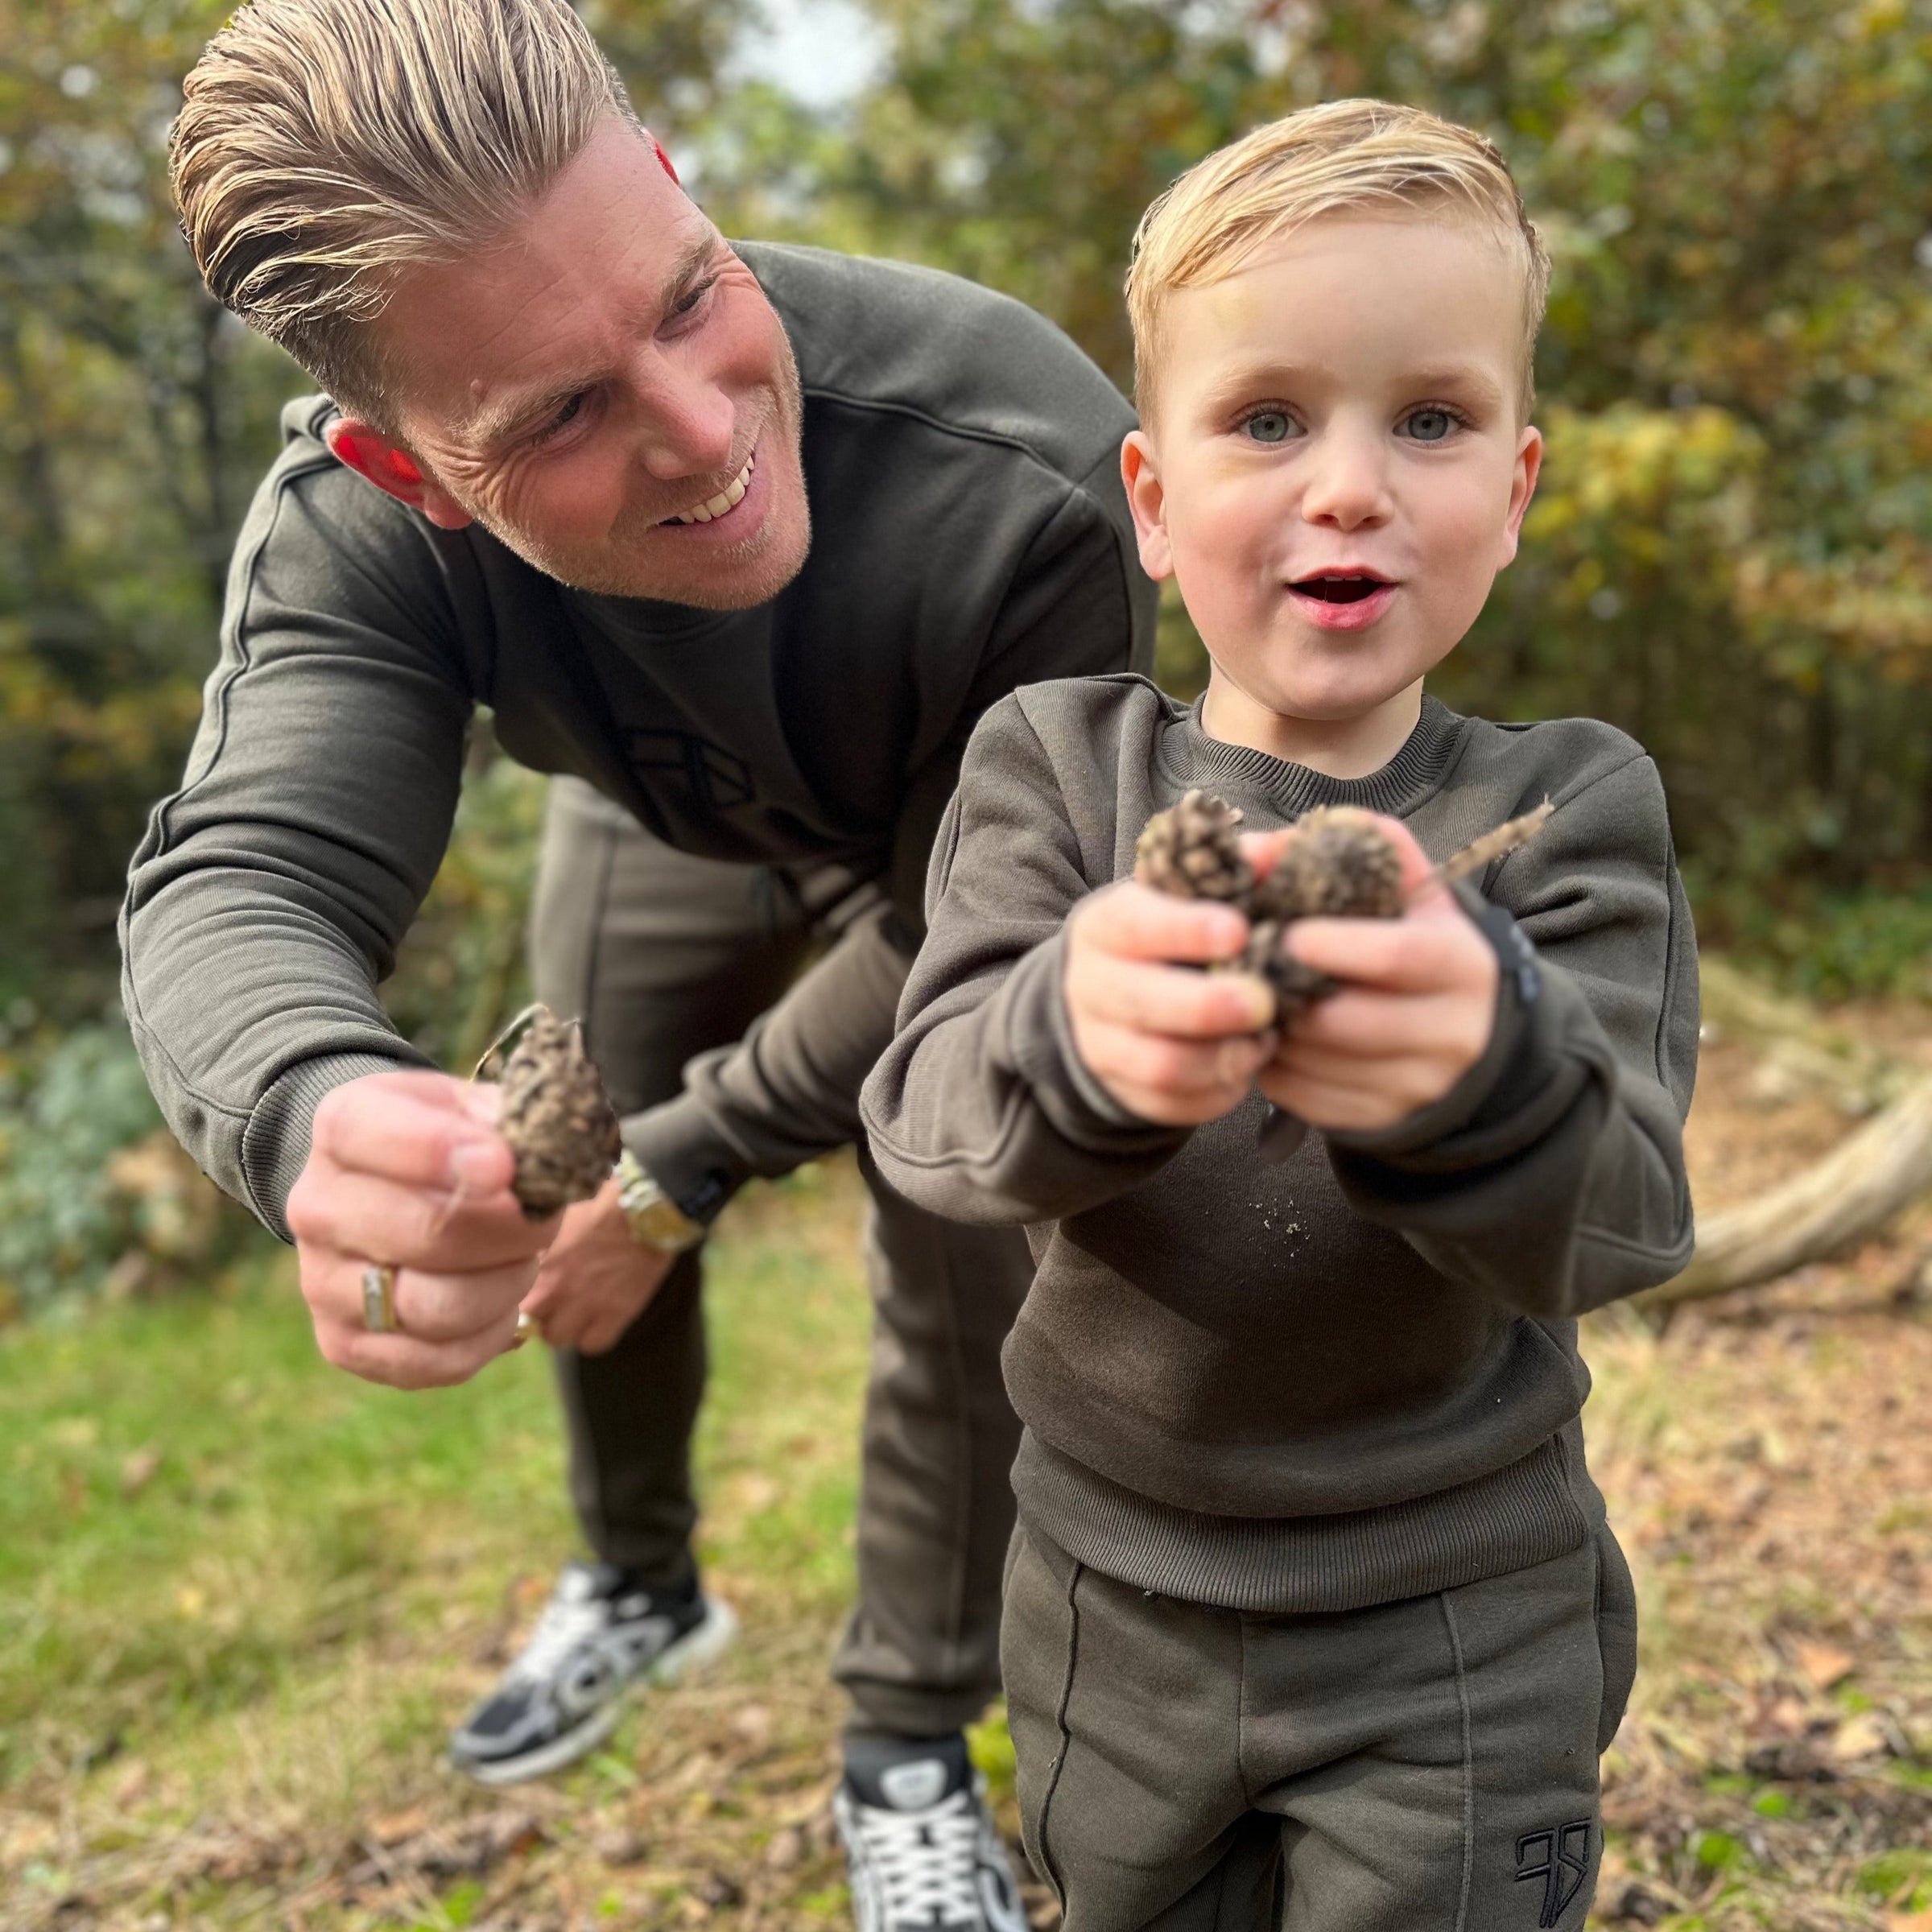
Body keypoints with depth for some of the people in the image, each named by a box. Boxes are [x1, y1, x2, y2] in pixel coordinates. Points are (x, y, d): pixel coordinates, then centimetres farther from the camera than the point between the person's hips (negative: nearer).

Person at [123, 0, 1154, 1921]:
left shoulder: (1025, 487, -43)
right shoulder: (351, 525, -34)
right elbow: (239, 879, -45)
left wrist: (685, 1168, -25)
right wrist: (320, 1114, -69)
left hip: (954, 858, -2)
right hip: (668, 818, 3)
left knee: (968, 1277, -4)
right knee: (557, 1237, 15)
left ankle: (910, 1762, 23)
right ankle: (640, 1584, 47)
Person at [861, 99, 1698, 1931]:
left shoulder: (1567, 809, -10)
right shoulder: (1056, 763, -8)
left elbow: (1618, 1215, -23)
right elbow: (927, 1117, -22)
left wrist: (1478, 1072, -46)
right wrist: (1078, 1038, -46)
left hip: (1457, 1648, -1)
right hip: (1118, 1609, 2)